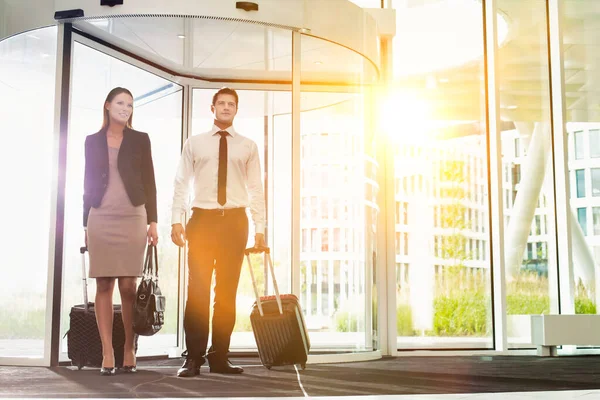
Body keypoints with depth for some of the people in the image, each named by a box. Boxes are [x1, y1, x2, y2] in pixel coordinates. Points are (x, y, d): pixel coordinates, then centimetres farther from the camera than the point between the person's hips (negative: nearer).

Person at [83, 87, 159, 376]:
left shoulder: (140, 140, 9)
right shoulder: (93, 141, 11)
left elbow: (149, 182, 6)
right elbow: (89, 183, 11)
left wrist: (152, 221, -1)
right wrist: (86, 223, 7)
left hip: (132, 218, -1)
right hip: (100, 219, 1)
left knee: (128, 287, -5)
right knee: (104, 286, -2)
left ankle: (129, 350, 5)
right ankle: (107, 354, -1)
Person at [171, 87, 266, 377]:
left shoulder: (248, 146, 11)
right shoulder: (194, 143, 10)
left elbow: (256, 189, 7)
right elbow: (181, 184, 6)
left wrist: (260, 228, -1)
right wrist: (176, 220, -6)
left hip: (235, 221, 1)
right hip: (202, 219, -1)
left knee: (228, 290, 4)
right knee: (198, 289, -6)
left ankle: (219, 357, 10)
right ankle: (193, 358, -2)